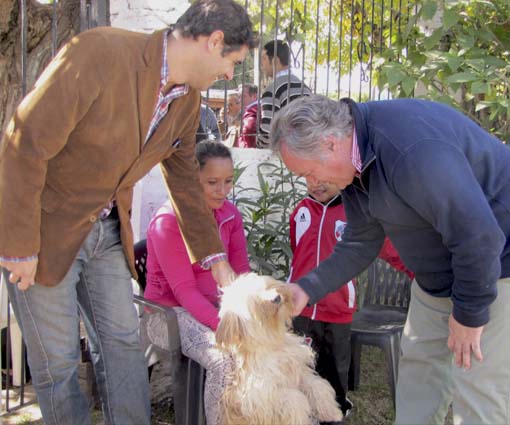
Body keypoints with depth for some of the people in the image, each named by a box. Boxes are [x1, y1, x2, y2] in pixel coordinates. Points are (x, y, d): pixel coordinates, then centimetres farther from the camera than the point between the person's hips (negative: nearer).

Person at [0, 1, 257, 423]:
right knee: (57, 361, 3)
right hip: (44, 226, -7)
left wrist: (214, 257, 13)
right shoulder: (97, 54, -27)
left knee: (123, 344, 11)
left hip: (107, 229, 7)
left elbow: (184, 178, 11)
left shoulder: (188, 99, -1)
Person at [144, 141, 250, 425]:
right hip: (171, 310, -6)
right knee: (224, 359, -31)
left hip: (216, 305, 6)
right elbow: (184, 291, -19)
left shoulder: (230, 215, 2)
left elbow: (241, 272, 0)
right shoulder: (168, 221, -16)